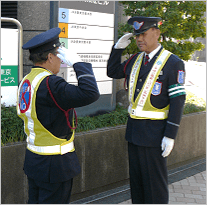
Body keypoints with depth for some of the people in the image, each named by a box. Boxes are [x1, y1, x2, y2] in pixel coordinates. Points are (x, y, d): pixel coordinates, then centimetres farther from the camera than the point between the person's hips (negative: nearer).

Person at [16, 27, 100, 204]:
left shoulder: (26, 81, 7)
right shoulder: (49, 83, -23)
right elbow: (91, 93, -31)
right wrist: (77, 62, -20)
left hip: (33, 160, 9)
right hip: (54, 165, -9)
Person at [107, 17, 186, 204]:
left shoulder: (173, 62, -12)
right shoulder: (136, 60, 8)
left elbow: (178, 100, -14)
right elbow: (112, 72, 19)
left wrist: (170, 135, -18)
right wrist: (118, 48, 4)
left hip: (155, 132, -7)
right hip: (134, 127, 7)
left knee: (155, 181, 2)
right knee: (136, 178, 16)